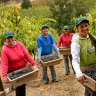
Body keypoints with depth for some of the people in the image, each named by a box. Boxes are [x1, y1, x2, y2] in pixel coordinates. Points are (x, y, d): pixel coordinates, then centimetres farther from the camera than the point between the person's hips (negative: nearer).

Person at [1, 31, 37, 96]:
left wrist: (33, 64, -16)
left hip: (23, 69, 3)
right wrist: (4, 75, -31)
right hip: (13, 71, -3)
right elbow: (4, 64, -22)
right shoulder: (4, 49, -16)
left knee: (23, 85, 13)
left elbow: (27, 55, -8)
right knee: (19, 86, -4)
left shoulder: (20, 44, -7)